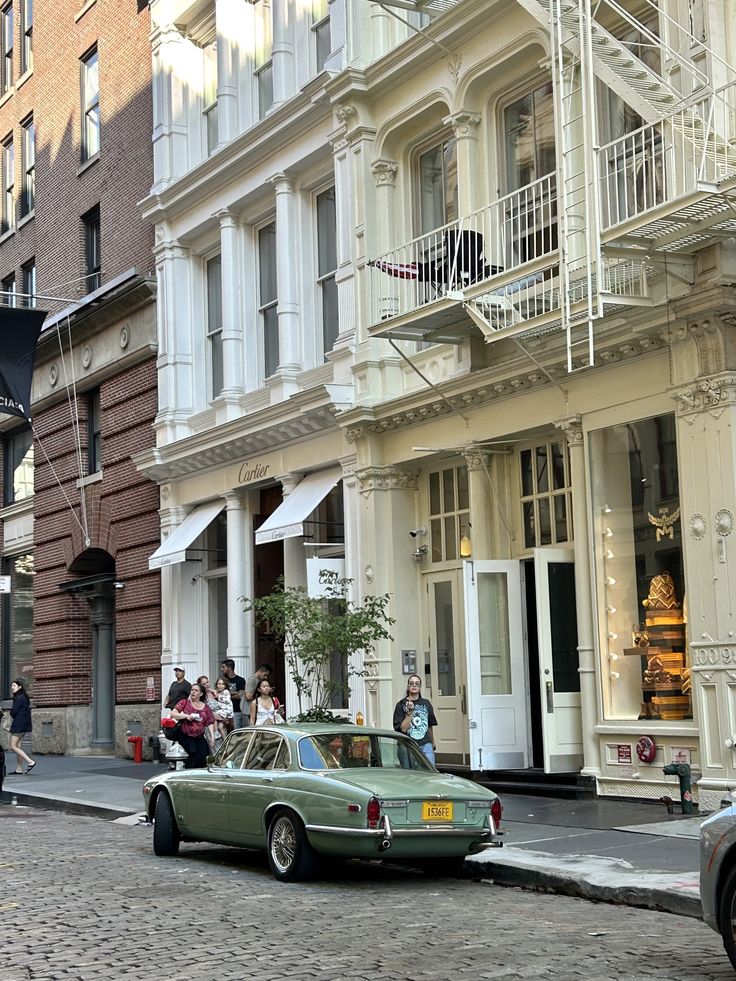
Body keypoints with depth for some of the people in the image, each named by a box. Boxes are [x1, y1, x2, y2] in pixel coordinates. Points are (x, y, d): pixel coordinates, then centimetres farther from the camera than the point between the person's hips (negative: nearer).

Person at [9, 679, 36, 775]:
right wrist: (13, 714, 1)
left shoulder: (20, 698, -15)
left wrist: (11, 713, 4)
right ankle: (19, 769, 11)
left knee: (13, 746, -8)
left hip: (18, 725, -10)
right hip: (21, 725, 10)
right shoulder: (23, 697, 15)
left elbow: (13, 712, -17)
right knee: (18, 747, 10)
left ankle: (30, 762, -14)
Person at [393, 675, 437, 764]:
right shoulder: (401, 705, 0)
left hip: (425, 745, 2)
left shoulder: (426, 704, 11)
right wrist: (409, 712, -17)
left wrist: (433, 743, 28)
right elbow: (403, 728, -8)